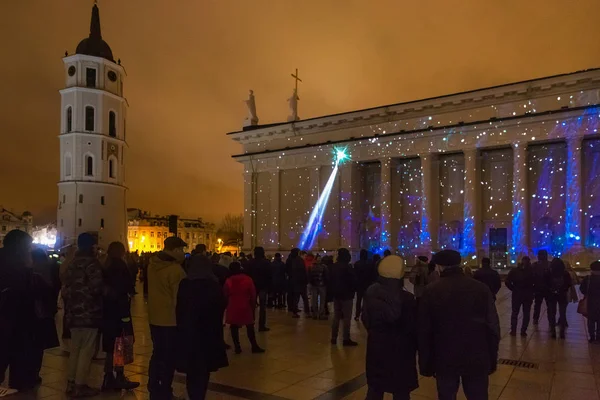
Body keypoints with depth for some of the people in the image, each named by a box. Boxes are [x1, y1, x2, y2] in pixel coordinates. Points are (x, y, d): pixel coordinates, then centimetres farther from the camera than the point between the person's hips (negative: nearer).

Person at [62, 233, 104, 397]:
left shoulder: (72, 263, 14)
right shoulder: (91, 262, -14)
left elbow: (66, 286, 17)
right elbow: (96, 286, -23)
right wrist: (103, 292, -3)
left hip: (74, 312, 9)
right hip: (88, 313, -9)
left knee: (75, 348, 17)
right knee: (86, 350, -1)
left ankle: (71, 382, 24)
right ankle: (79, 386, 2)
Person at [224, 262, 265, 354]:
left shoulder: (228, 281, 0)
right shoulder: (248, 279, -3)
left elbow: (226, 296, 5)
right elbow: (253, 295, -2)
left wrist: (228, 306, 16)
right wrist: (253, 306, 7)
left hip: (233, 308, 1)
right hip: (246, 307, -1)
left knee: (234, 327, 7)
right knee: (250, 327, 8)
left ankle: (237, 347, 7)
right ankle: (254, 346, 11)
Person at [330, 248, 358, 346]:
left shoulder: (334, 266, 6)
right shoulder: (347, 267, -16)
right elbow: (353, 281, -14)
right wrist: (353, 290, 3)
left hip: (336, 294, 7)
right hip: (346, 295, -7)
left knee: (336, 316, 13)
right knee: (347, 317, -3)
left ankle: (334, 338, 15)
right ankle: (346, 339, -3)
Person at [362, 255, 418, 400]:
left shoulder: (371, 293, -4)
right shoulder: (406, 298, -19)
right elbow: (412, 328, -12)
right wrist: (414, 347, 5)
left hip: (376, 347, 5)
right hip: (400, 350, -4)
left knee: (374, 388, 17)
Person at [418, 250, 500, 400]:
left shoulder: (431, 292, -7)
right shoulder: (481, 289, -7)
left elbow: (424, 332, -4)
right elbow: (493, 327, -4)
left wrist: (425, 364, 6)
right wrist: (492, 359, 8)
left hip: (444, 360, 0)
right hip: (477, 359, 1)